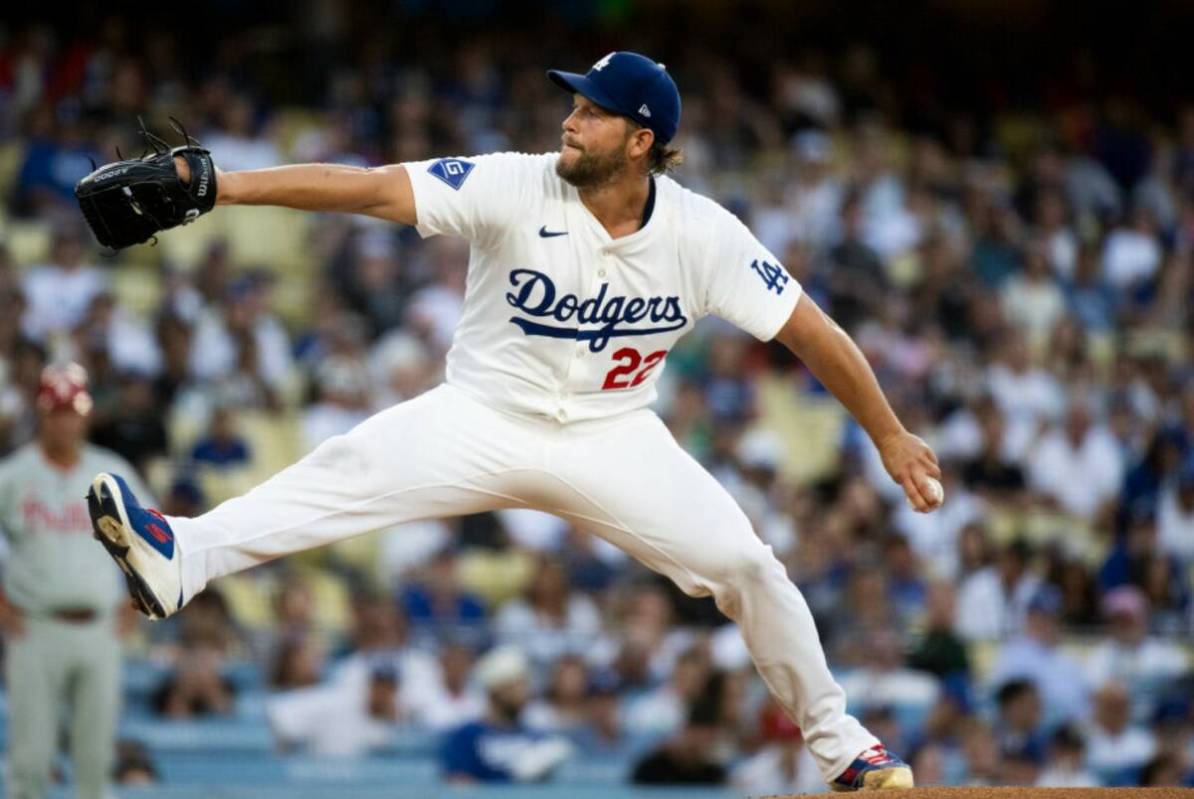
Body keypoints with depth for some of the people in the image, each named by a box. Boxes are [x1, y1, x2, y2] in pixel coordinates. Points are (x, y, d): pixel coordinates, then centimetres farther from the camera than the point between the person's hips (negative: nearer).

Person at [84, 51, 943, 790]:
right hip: (486, 418, -1)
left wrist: (891, 438, -6)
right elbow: (372, 189, -25)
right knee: (351, 471, -26)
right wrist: (224, 186, -34)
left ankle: (838, 741, 11)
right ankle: (181, 558, -46)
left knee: (745, 563, -9)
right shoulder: (515, 188, -17)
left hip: (613, 437, 1)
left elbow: (810, 330, -7)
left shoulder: (703, 235, -14)